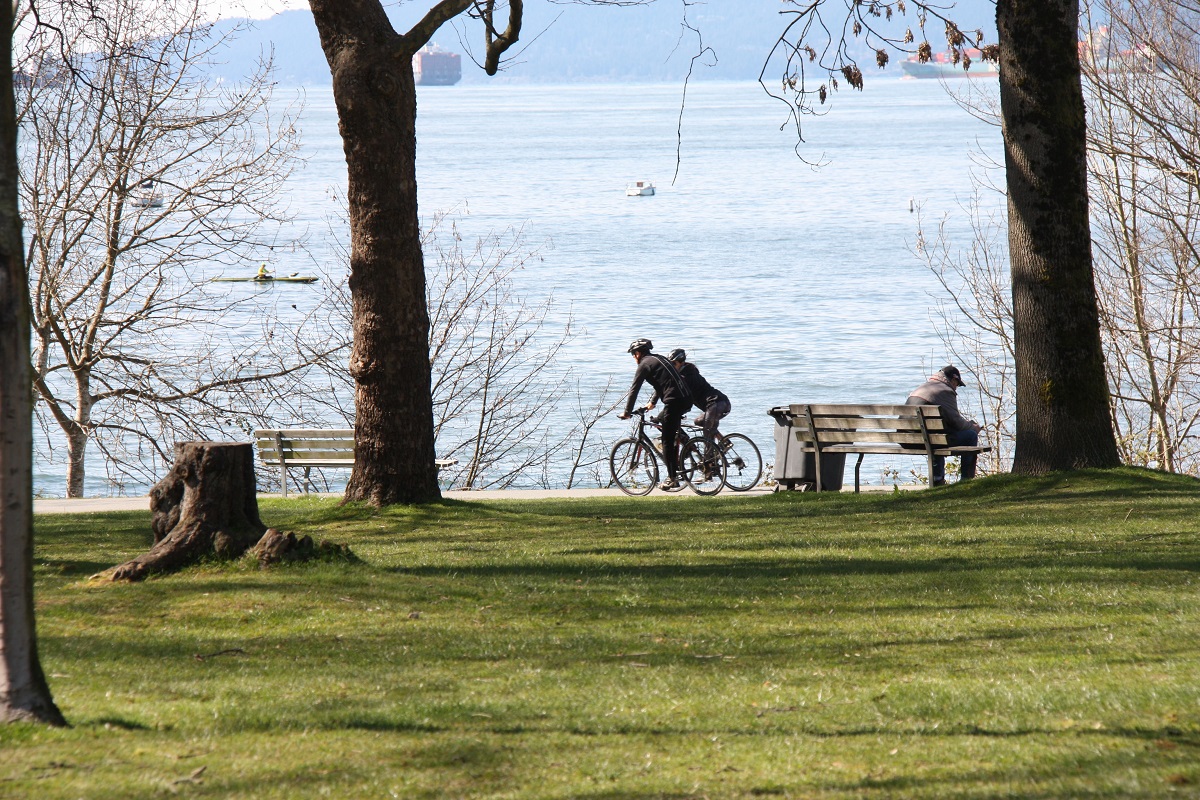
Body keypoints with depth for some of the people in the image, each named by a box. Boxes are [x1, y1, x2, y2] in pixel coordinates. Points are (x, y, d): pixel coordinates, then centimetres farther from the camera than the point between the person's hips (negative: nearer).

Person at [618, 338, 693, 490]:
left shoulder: (644, 365, -1)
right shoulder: (659, 359, 24)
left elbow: (634, 389, -2)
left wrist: (627, 412, 4)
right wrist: (652, 403, 48)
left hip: (674, 402, -9)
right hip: (686, 400, 9)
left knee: (667, 442, -3)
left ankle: (673, 479, -4)